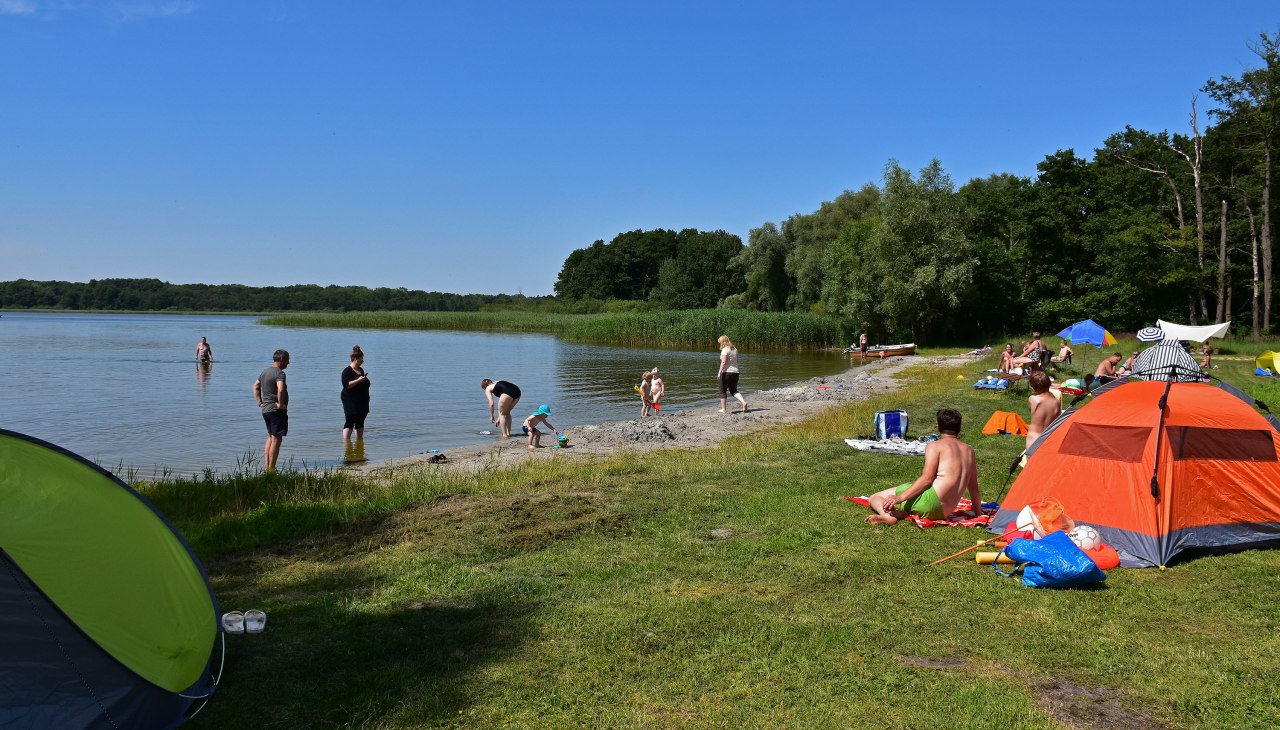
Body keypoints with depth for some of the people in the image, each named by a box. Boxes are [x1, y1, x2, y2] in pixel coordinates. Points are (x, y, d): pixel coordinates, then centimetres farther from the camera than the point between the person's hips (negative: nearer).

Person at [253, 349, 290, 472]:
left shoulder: (265, 371, 14)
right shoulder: (279, 373, -16)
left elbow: (255, 386, 23)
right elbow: (281, 389, -33)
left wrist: (260, 402, 18)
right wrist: (281, 404, -21)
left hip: (265, 409, 9)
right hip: (277, 410, -9)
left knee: (270, 437, 20)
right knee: (276, 439, -5)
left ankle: (267, 466, 23)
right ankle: (271, 469, -4)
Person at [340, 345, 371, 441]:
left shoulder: (361, 370, 16)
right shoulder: (347, 371, -11)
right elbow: (346, 385, -22)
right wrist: (358, 380, -24)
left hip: (362, 402, 8)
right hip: (351, 402, -8)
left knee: (360, 422, 10)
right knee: (350, 422, -9)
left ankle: (359, 440, 17)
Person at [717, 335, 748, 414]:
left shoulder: (725, 350, -11)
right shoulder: (735, 349, 12)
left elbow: (723, 362, -19)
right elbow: (736, 361, 15)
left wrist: (719, 373, -20)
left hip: (726, 372, -7)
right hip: (735, 372, 7)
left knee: (723, 391, 6)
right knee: (734, 390, 14)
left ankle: (723, 409, 8)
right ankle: (743, 402, -9)